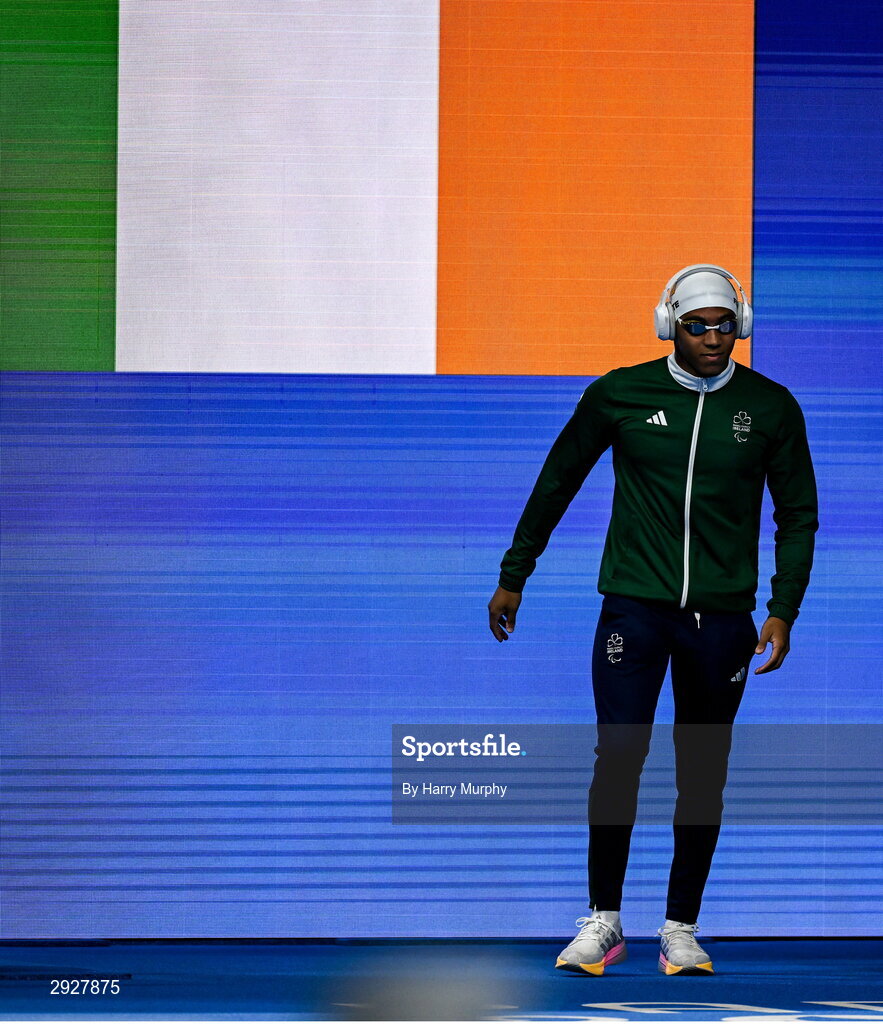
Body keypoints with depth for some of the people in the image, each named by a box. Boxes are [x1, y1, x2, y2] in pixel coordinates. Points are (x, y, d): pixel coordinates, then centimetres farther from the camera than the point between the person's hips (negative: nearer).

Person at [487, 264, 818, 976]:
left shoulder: (771, 407, 3)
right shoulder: (620, 394, 0)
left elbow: (799, 513, 10)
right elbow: (557, 482, 12)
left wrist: (783, 611, 0)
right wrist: (514, 576, 14)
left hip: (722, 617, 1)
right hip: (634, 606, -1)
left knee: (703, 775, 5)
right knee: (618, 758, -9)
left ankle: (682, 929, 16)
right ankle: (603, 922, 4)